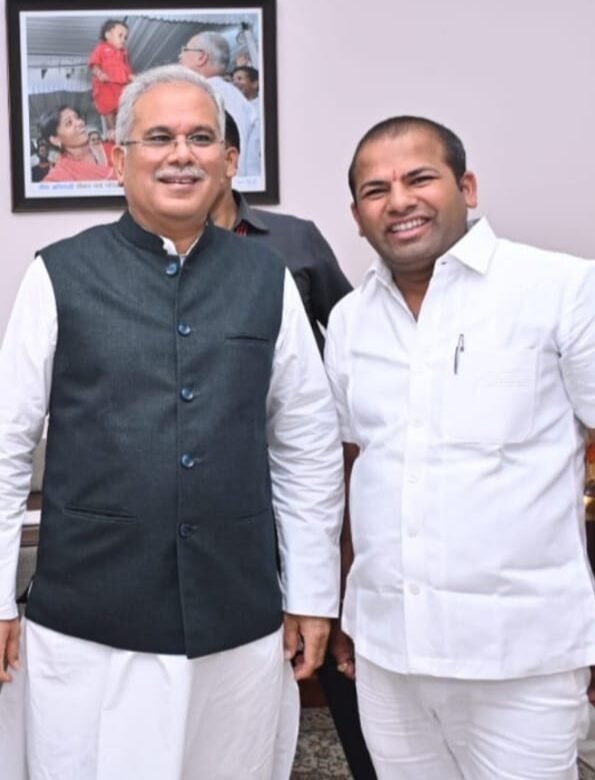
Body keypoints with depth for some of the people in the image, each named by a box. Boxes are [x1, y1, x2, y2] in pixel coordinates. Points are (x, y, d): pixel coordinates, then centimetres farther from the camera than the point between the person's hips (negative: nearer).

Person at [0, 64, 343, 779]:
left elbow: (309, 450, 7)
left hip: (240, 626, 2)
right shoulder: (61, 276, -3)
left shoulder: (267, 280, 3)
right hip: (87, 628, -2)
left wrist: (311, 595, 8)